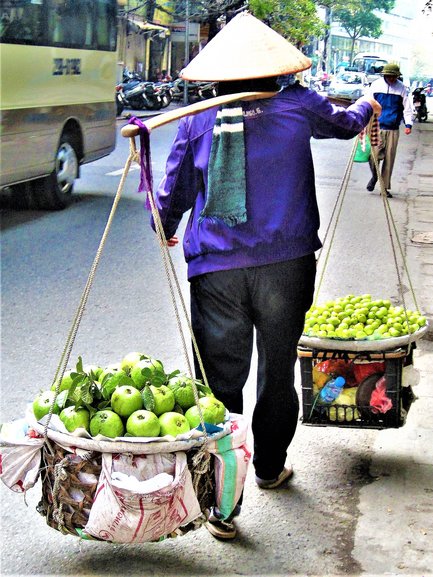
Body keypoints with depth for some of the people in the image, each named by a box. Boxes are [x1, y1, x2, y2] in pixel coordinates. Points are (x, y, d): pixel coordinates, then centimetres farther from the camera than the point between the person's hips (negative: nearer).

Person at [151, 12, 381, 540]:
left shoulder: (197, 119, 5)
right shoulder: (296, 105, 4)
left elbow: (174, 192, 12)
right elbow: (344, 122, 25)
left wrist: (165, 229, 34)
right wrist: (367, 105, 49)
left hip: (214, 268, 0)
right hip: (284, 262, 0)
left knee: (219, 379, 2)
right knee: (278, 371, 18)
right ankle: (269, 467, 36)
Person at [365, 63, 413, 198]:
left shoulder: (401, 87, 3)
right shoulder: (376, 85, 2)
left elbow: (407, 107, 6)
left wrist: (408, 124, -5)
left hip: (393, 129, 1)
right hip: (377, 126, -1)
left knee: (389, 159, 1)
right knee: (374, 155, -12)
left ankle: (385, 187, 12)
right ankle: (374, 176, 19)